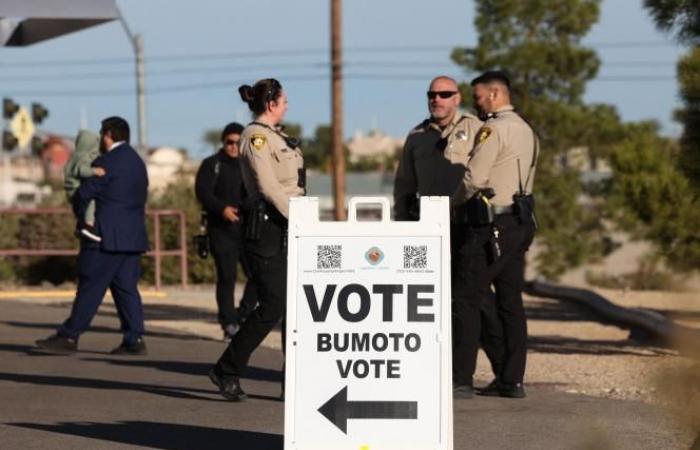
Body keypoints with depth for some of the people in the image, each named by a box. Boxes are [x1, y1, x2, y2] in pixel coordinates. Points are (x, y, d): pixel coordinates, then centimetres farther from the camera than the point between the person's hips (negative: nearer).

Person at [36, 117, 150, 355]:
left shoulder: (106, 163, -12)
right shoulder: (137, 162, 15)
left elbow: (83, 194, -10)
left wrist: (81, 213, 11)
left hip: (107, 236, -8)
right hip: (133, 236, 8)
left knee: (90, 288, -5)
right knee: (126, 287, 7)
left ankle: (69, 337, -2)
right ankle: (134, 340, 1)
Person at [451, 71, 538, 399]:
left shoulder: (494, 129, -12)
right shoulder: (526, 131, 18)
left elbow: (474, 178, -17)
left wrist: (451, 201, 1)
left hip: (492, 226, -9)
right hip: (520, 223, 9)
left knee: (466, 299, -7)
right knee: (510, 303, 10)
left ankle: (461, 379, -9)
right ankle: (512, 380, 10)